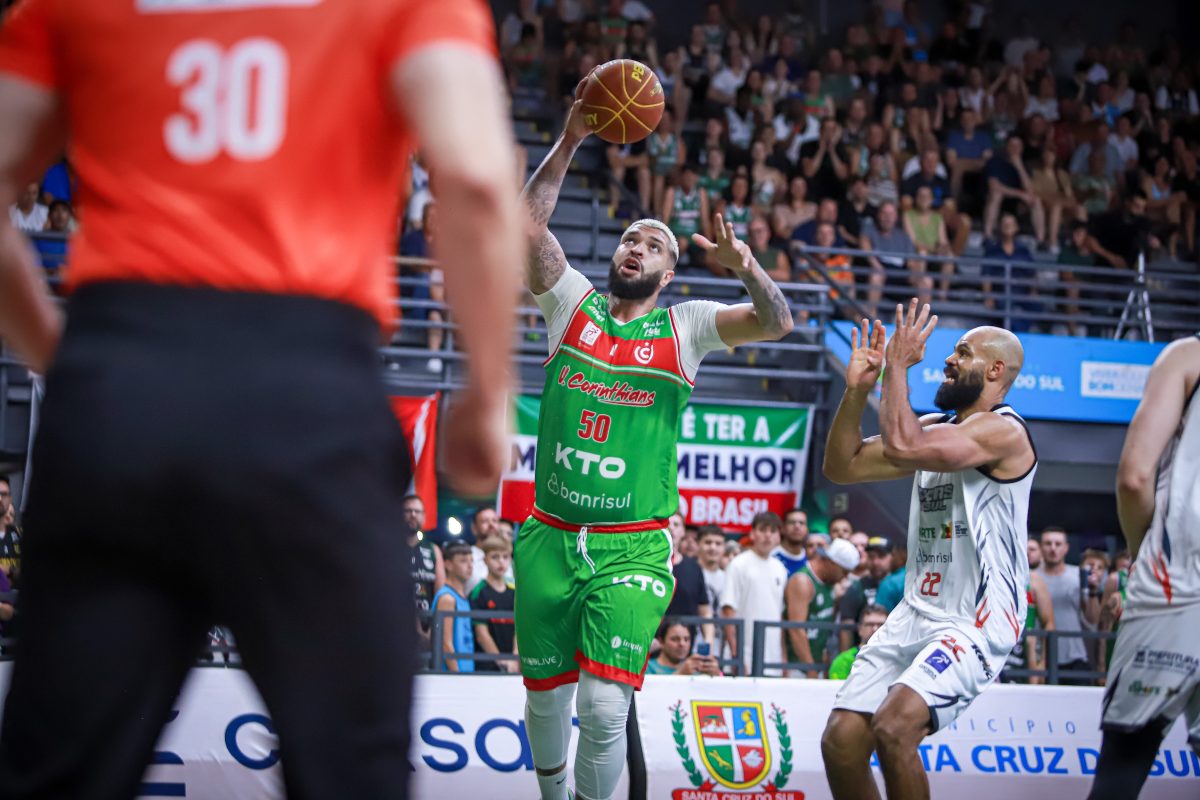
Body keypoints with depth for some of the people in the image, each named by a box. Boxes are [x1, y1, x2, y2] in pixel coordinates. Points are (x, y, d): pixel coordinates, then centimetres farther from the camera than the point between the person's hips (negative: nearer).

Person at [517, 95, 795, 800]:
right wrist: (570, 142, -14)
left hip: (634, 548, -2)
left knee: (605, 703, -14)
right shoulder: (573, 304, 7)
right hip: (550, 538, 2)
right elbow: (527, 225, -6)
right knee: (546, 695, 11)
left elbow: (779, 323, -9)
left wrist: (745, 266, -27)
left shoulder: (684, 327, 4)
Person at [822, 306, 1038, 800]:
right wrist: (857, 389, 4)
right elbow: (841, 466, 16)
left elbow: (901, 446, -25)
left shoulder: (1002, 430, -11)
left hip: (975, 623, -8)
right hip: (916, 612, 9)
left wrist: (898, 366, -12)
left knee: (893, 726, -28)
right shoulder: (935, 427, 17)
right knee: (840, 741, -3)